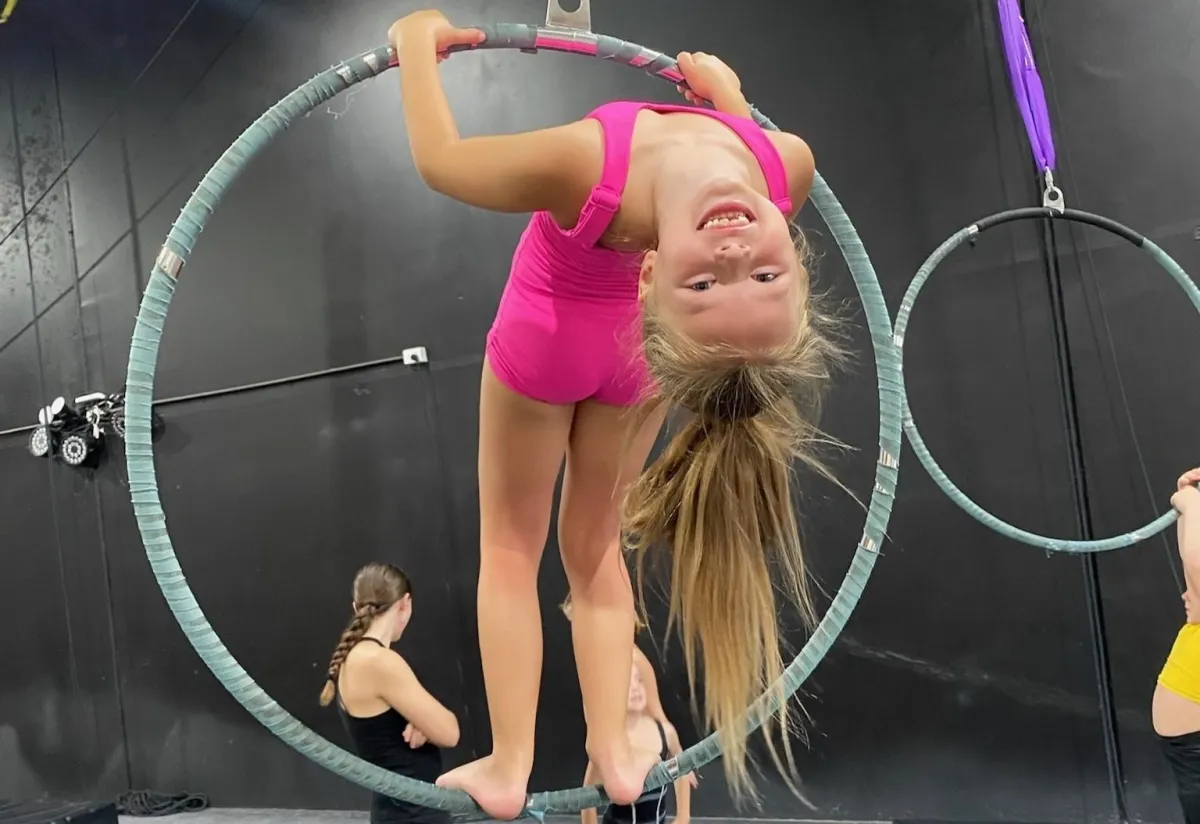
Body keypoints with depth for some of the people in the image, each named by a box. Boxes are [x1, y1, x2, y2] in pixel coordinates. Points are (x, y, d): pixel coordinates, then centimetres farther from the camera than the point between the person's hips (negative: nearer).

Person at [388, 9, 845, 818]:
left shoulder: (582, 166, -42)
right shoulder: (790, 165, -32)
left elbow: (438, 159, -20)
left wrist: (418, 37, -4)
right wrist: (726, 87, 9)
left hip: (552, 332, -3)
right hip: (632, 347, 4)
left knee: (511, 543, 16)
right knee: (595, 545, 21)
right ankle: (614, 752, 29)